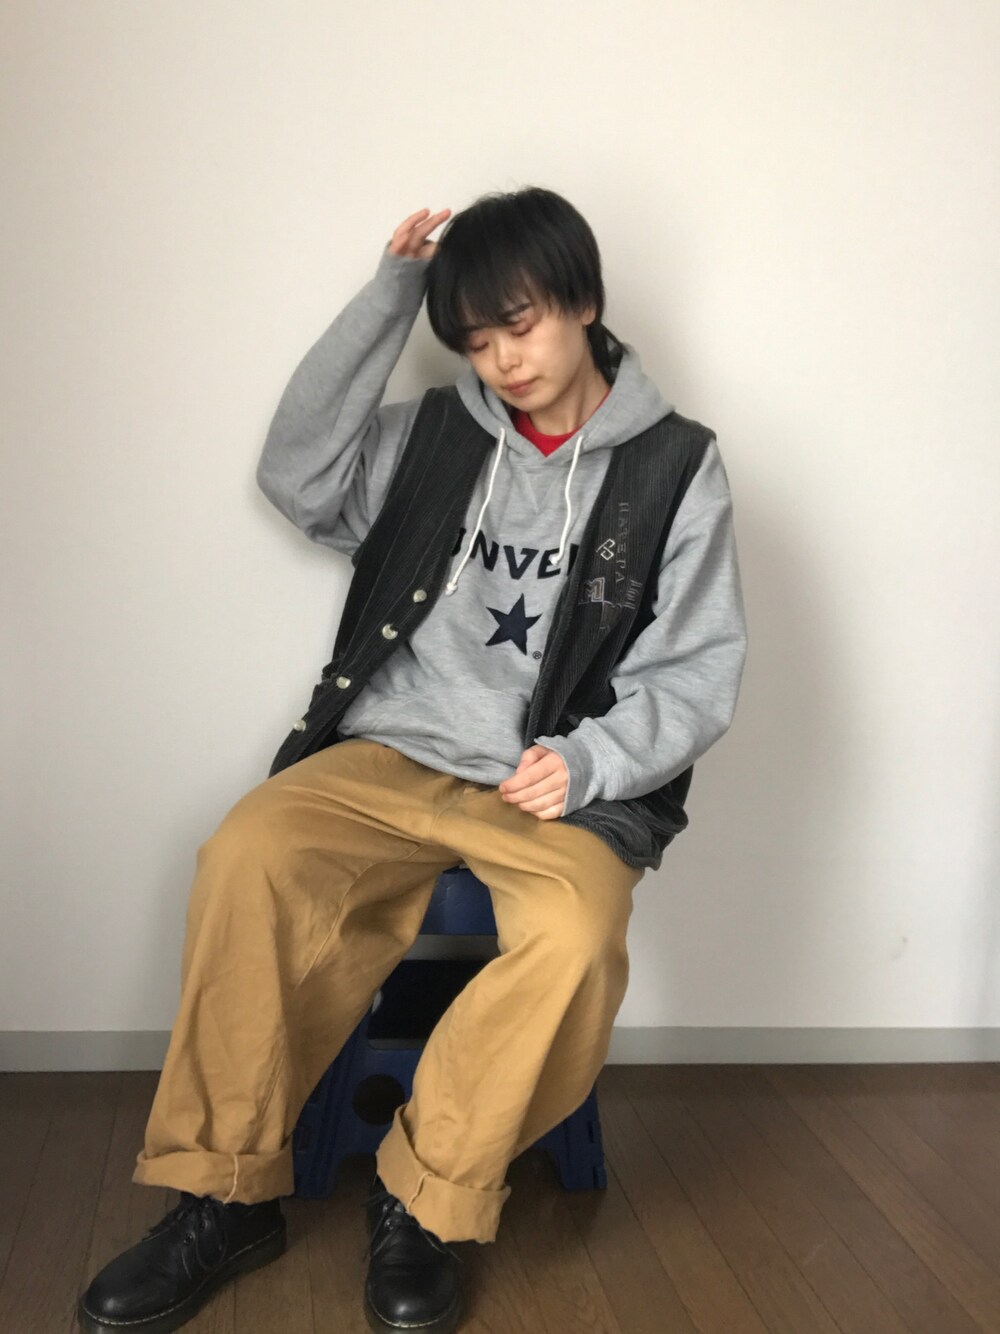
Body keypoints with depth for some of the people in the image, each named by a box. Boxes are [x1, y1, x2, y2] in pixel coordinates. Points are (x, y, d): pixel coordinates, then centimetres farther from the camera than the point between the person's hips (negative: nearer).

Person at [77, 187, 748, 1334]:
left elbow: (698, 675, 2)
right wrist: (387, 296, 0)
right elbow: (298, 475, -2)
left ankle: (423, 1205, -11)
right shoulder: (435, 435, 12)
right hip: (391, 756, 2)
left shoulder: (675, 469, 4)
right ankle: (227, 1196, -11)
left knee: (574, 937, -34)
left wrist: (587, 762, -16)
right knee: (248, 857, -26)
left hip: (560, 786, -2)